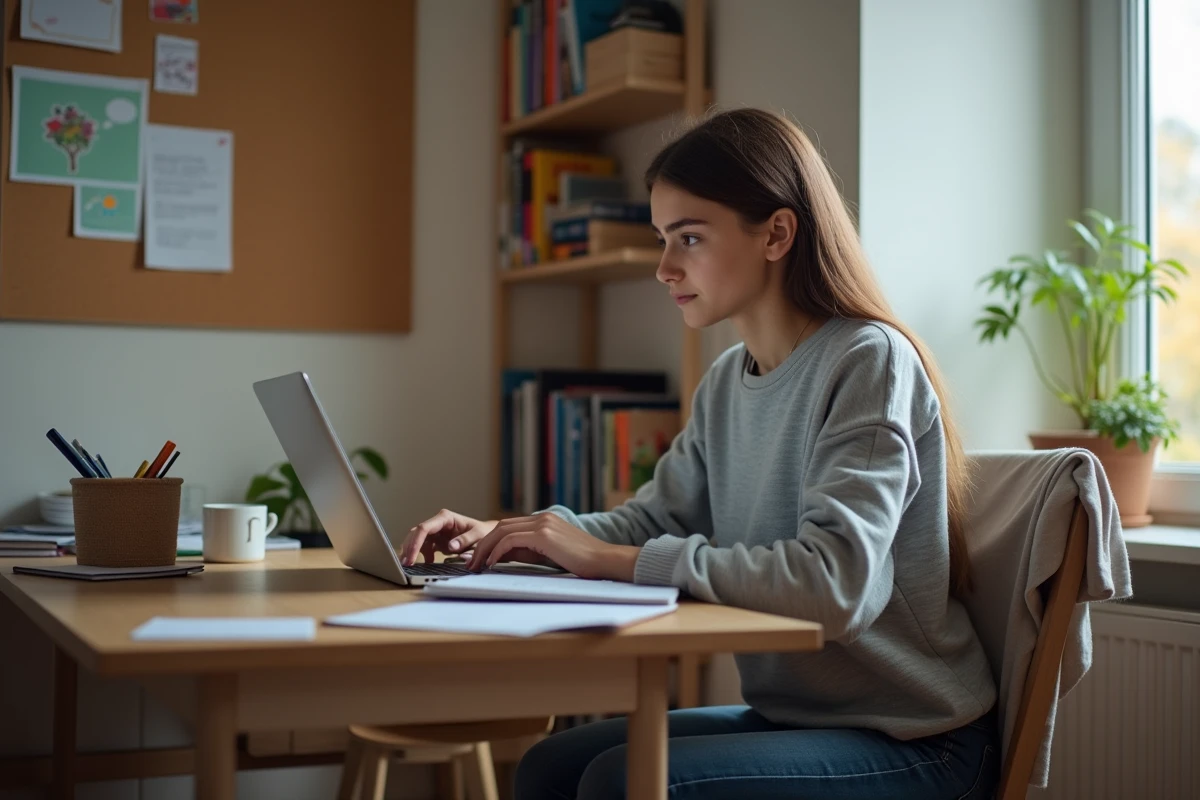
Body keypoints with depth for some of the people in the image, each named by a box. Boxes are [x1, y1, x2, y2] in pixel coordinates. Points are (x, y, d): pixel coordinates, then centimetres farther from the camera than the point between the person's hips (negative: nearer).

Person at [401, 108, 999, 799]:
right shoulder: (727, 384, 7)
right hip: (791, 715, 8)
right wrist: (504, 534, -2)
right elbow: (655, 521, 16)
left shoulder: (869, 362, -18)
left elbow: (837, 584, -30)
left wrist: (611, 558, -27)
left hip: (912, 743, -7)